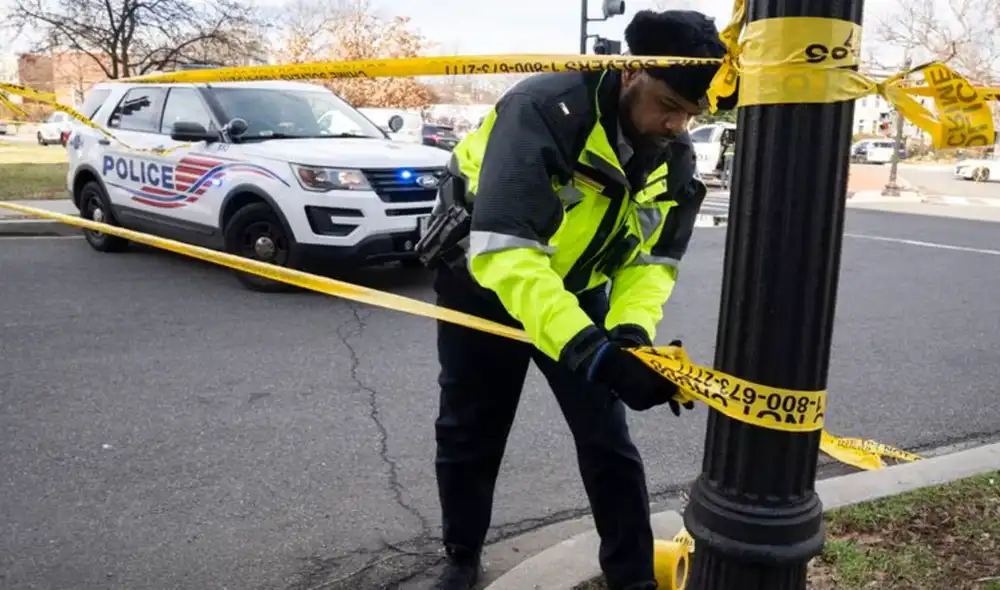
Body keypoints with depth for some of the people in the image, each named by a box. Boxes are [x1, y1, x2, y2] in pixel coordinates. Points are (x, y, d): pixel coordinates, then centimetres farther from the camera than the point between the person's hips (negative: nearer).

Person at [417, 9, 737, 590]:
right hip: (482, 282, -3)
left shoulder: (676, 156, -12)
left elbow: (654, 259, -8)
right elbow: (503, 249, -42)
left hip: (578, 290, 4)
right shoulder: (545, 108, -33)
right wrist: (588, 347, -50)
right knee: (469, 434, 10)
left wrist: (632, 330, -30)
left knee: (608, 439, 2)